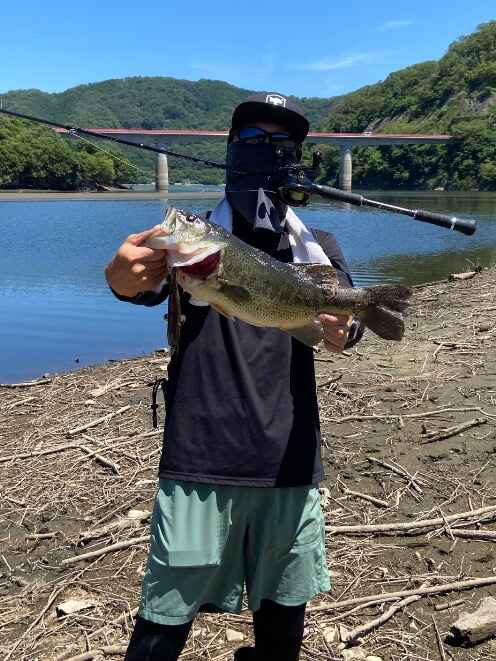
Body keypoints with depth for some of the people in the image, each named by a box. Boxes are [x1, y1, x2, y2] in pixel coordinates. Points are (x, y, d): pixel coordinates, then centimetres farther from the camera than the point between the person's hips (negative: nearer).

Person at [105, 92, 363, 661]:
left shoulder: (318, 247, 10)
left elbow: (346, 326, -4)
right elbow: (147, 284, -17)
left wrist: (341, 331, -28)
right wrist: (122, 276, -41)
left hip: (290, 462, 3)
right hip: (201, 461, -2)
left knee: (283, 614, 15)